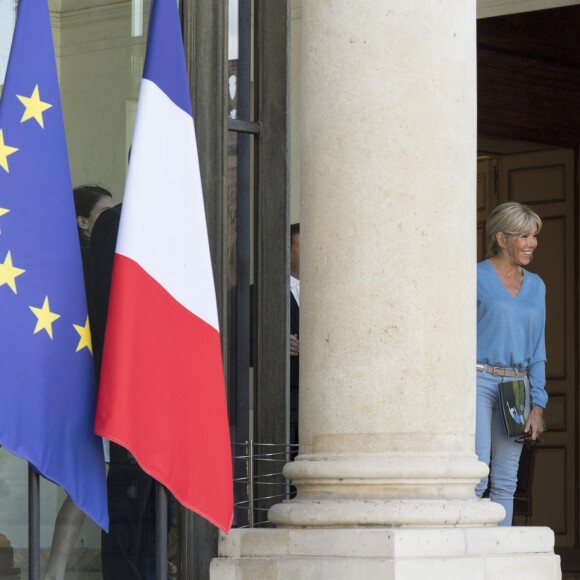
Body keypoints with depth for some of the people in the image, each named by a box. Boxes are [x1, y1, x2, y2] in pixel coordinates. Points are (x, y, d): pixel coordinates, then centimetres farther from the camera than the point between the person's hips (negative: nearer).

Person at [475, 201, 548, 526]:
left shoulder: (536, 286, 13)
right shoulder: (476, 279, -3)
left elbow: (537, 350, 13)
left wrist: (538, 406, 4)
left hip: (516, 386, 5)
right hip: (478, 381, -5)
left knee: (506, 482, 4)